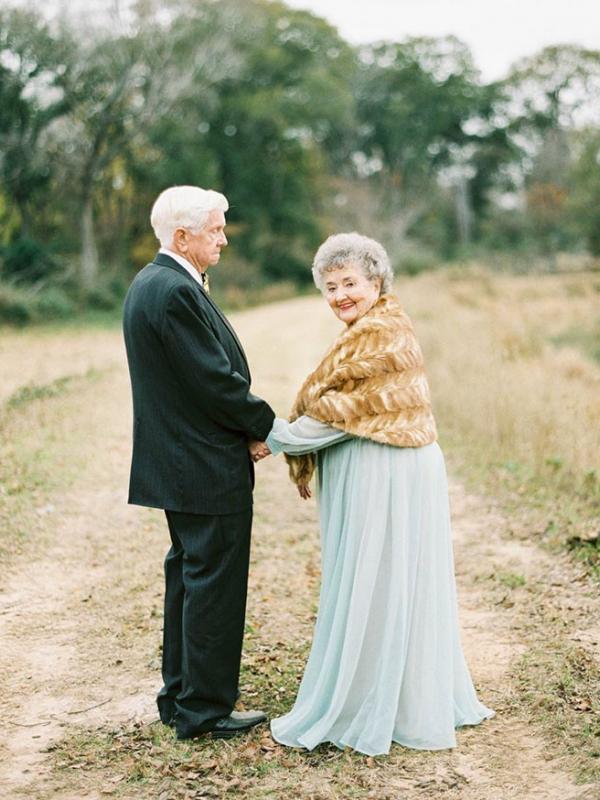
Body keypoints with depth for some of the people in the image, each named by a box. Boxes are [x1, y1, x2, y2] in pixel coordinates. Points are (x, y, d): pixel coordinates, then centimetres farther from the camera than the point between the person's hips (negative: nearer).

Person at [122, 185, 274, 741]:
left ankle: (181, 695, 31)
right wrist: (265, 426, -7)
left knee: (187, 577, 19)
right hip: (207, 467, -11)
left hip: (177, 462, 11)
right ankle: (203, 709, 11)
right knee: (215, 584, 0)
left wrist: (245, 424, 6)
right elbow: (216, 381, -22)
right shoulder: (176, 292, -21)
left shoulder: (149, 284, 12)